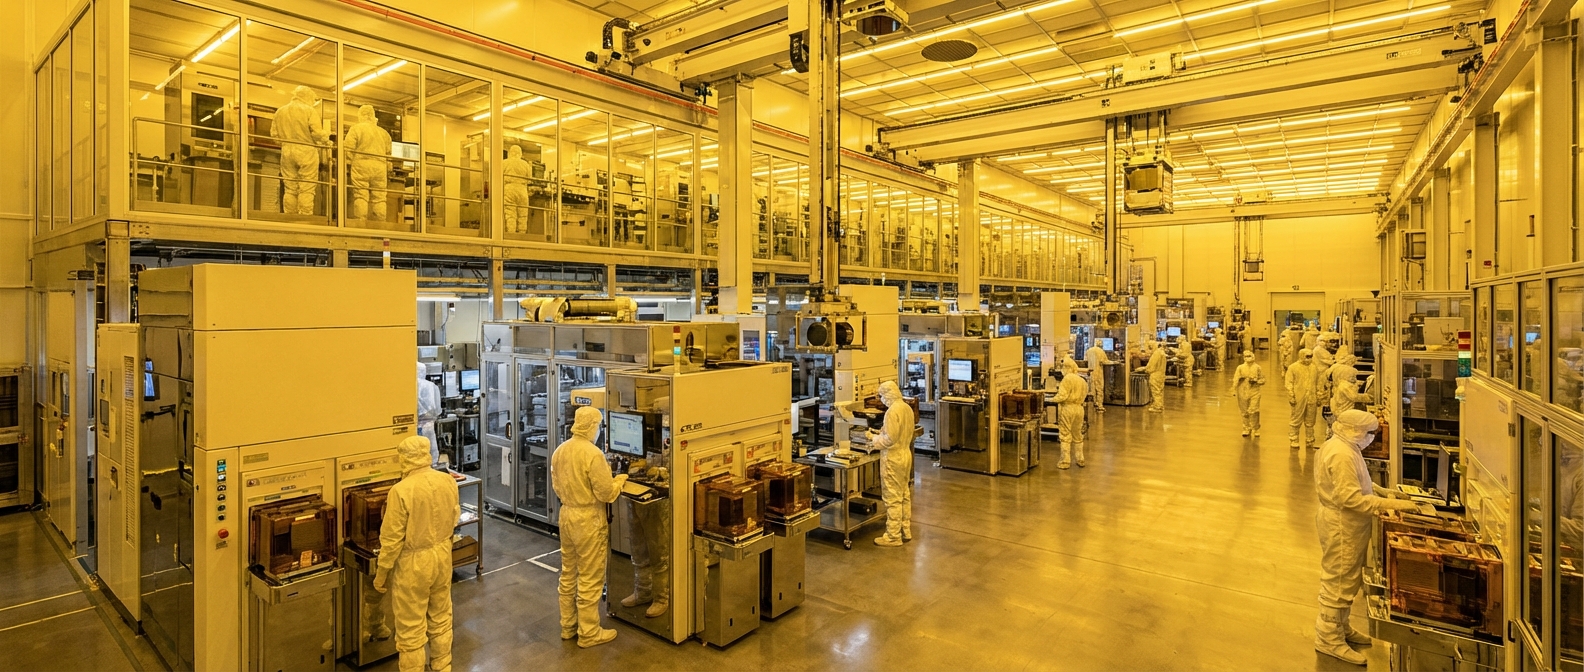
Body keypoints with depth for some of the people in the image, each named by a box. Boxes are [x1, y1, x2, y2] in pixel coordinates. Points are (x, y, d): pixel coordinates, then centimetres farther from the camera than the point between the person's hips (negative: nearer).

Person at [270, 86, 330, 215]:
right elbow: (317, 133, -13)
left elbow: (273, 134, 11)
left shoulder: (280, 111, 12)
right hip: (306, 151, -5)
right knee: (306, 190, -4)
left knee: (289, 189, 9)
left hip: (286, 151, 5)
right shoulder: (310, 111, -4)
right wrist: (326, 139, 7)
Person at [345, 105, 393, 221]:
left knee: (360, 196, -6)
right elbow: (388, 155, 18)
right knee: (379, 198, 1)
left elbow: (348, 150, -4)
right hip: (380, 167, 3)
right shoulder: (384, 132, 17)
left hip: (361, 165, -3)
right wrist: (389, 174, 25)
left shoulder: (356, 129, 4)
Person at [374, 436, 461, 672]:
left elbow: (392, 539, -16)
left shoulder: (401, 490, -22)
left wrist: (381, 573, -4)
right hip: (442, 556, 6)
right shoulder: (448, 481, -6)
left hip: (414, 562, -6)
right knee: (441, 618, 22)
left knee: (411, 628, 10)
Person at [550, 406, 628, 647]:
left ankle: (568, 627, 32)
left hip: (566, 514, 8)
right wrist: (619, 481, -1)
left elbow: (557, 486, 13)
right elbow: (606, 493, -19)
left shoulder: (559, 450, 2)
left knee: (568, 575, 18)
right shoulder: (592, 453, -22)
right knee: (590, 579, 4)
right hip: (588, 520, -8)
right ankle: (589, 634, 15)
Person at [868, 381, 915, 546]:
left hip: (893, 458, -9)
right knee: (905, 495, 17)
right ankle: (905, 531, 27)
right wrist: (881, 433, 11)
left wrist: (874, 439, -8)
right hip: (905, 454, 9)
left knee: (893, 498, 0)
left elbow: (889, 439, -23)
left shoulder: (892, 411, -22)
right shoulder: (907, 408, 6)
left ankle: (893, 536, 8)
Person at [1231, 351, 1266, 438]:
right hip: (1243, 392, 1)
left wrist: (1255, 380, -13)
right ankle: (1247, 429, 21)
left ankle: (1255, 429, 8)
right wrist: (1234, 390, -6)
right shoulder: (1240, 367, 3)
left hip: (1255, 392, -1)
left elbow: (1263, 379, 6)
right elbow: (1235, 379, 1)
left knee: (1254, 411, -9)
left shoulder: (1257, 367, 3)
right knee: (1245, 412, 7)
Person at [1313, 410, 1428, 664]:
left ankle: (1340, 627, 36)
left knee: (1346, 580, 22)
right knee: (1339, 581, 0)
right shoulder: (1342, 455, -26)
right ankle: (1329, 639, 11)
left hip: (1345, 524, 10)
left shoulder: (1343, 446, 8)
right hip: (1341, 526, -10)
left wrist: (1382, 491, 7)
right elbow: (1351, 499, -28)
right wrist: (1391, 504, -28)